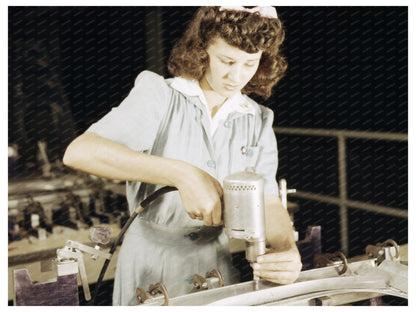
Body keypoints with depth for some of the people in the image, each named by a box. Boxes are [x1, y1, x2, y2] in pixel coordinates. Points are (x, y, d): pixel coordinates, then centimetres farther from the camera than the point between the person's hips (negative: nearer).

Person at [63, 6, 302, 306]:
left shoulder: (259, 124, 4)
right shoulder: (159, 95, -9)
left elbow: (269, 203, -5)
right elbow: (79, 152, -23)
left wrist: (287, 250, -28)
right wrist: (182, 174, -32)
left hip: (219, 274, 3)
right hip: (150, 272, -3)